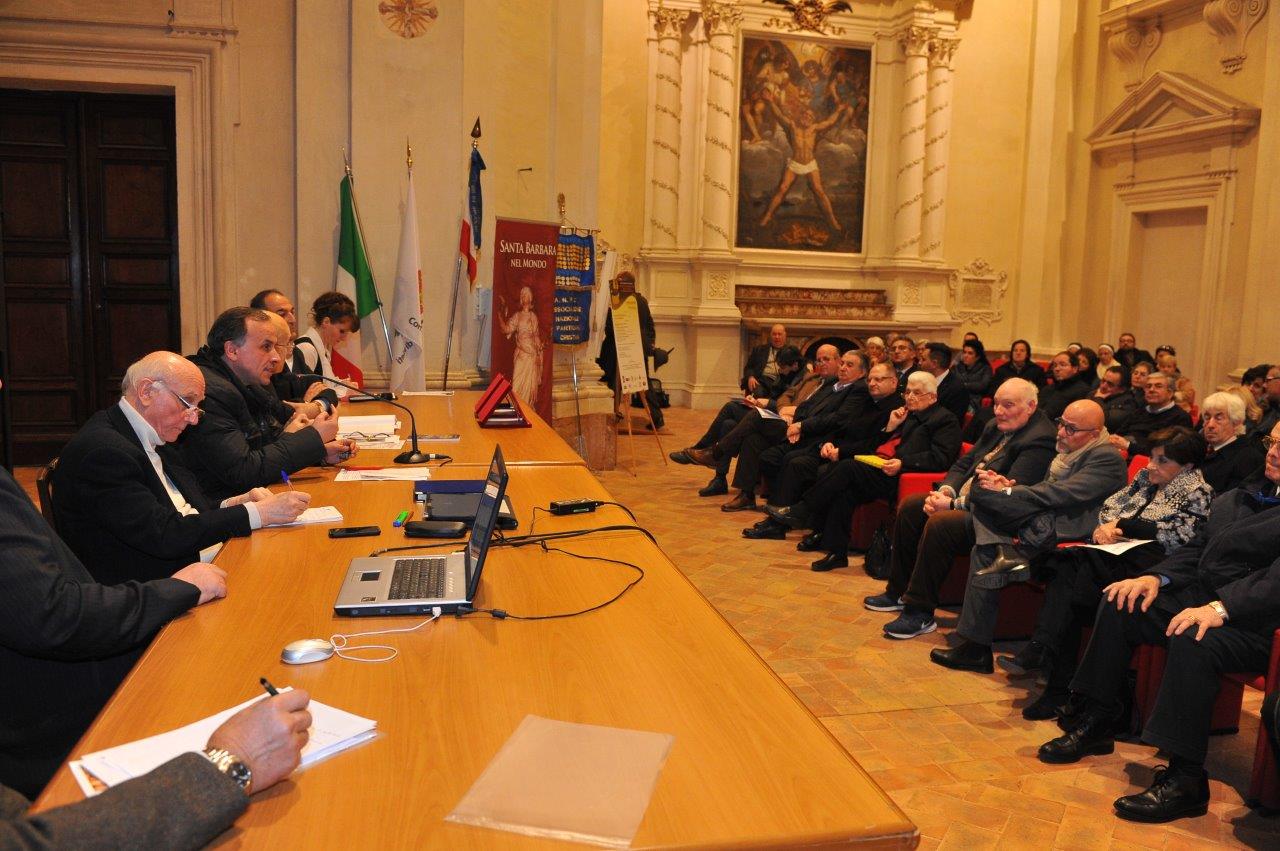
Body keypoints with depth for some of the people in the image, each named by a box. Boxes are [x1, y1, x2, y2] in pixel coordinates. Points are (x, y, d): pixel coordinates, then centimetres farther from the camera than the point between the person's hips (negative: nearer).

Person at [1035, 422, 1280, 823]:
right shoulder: (1232, 500, 20)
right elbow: (1195, 550, 16)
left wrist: (1220, 607, -32)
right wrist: (1156, 577, -3)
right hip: (1202, 600, 8)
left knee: (1193, 640, -35)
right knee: (1119, 604, -7)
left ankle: (1185, 779, -26)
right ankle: (1095, 723, 0)